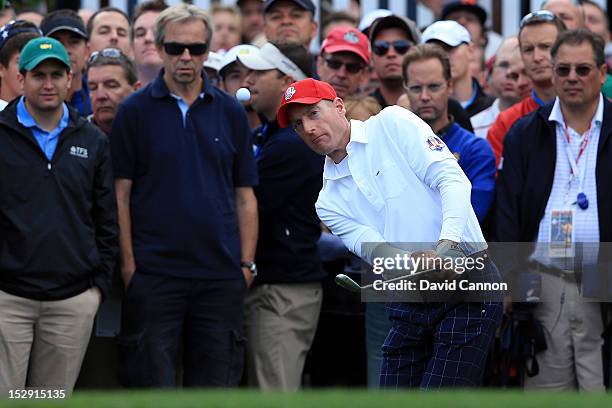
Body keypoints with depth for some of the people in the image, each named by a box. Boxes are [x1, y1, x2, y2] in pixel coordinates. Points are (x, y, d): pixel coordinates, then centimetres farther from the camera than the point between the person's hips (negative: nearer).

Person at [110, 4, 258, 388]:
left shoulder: (231, 112, 9)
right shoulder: (135, 111, 1)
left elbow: (244, 196, 11)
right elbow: (121, 194, 0)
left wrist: (247, 263, 3)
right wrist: (128, 262, -7)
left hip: (221, 273, 2)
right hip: (154, 274, -2)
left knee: (215, 386, 5)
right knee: (153, 385, -1)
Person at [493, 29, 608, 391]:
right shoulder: (525, 134, 11)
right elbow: (508, 212, 8)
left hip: (603, 289, -2)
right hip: (543, 286, 2)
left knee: (601, 388, -6)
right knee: (543, 389, 2)